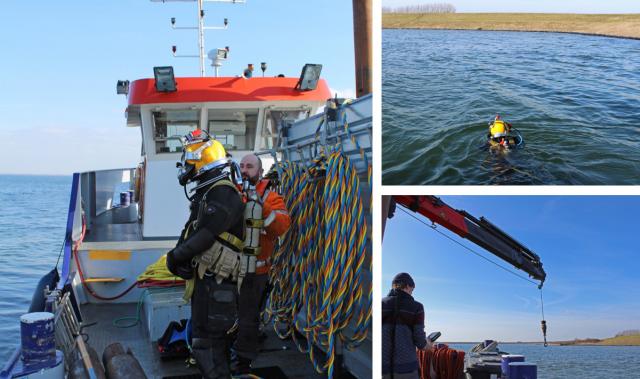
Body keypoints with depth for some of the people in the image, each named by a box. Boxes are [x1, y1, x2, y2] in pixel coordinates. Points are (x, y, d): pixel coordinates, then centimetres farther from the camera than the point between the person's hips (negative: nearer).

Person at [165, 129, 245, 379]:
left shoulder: (223, 194, -18)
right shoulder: (207, 193, 16)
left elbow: (206, 235, -23)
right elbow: (191, 231, 16)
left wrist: (176, 256, -10)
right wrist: (179, 254, -1)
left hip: (215, 281, -11)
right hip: (205, 276, 11)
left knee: (206, 343, -9)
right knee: (206, 335, 20)